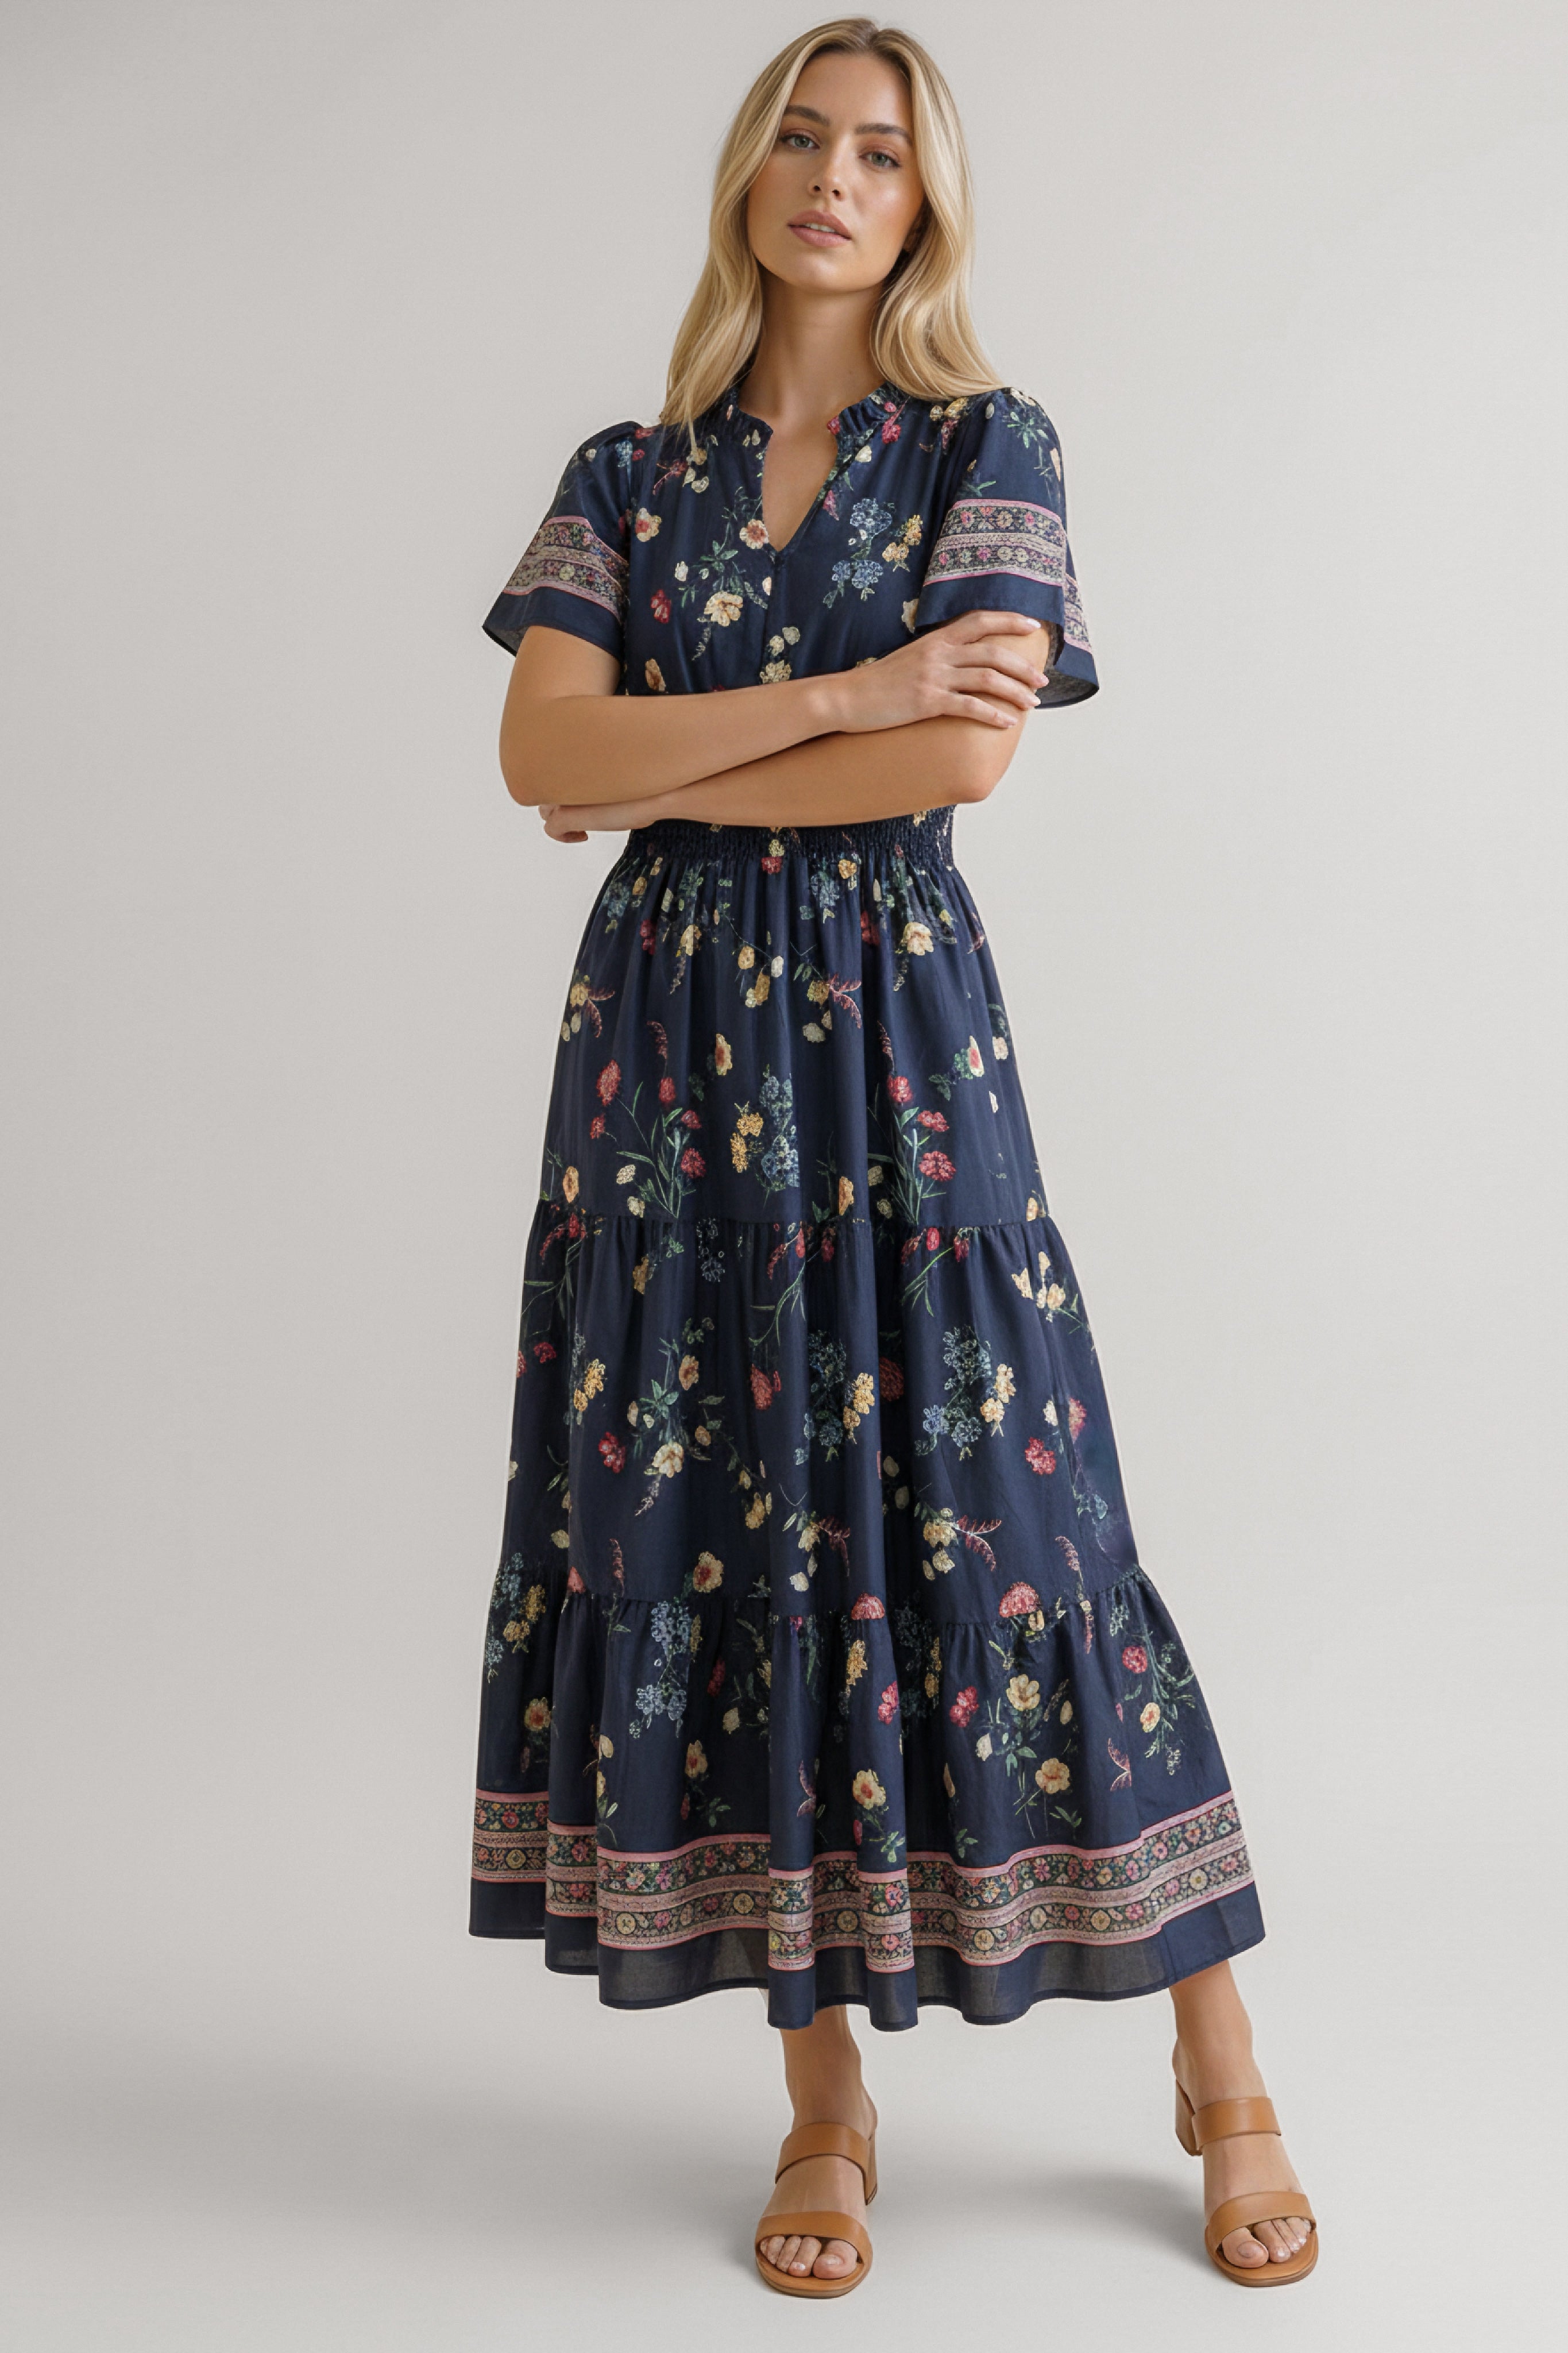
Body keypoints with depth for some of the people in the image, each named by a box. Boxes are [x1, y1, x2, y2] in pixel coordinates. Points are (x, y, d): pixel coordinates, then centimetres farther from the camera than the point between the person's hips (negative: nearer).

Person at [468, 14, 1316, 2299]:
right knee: (706, 1520, 2)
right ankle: (827, 2098, 17)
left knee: (986, 1508, -3)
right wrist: (835, 692, -12)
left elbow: (965, 757, -12)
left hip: (890, 1019, -3)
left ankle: (1223, 2070, 15)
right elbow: (541, 750, -4)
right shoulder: (627, 475, 12)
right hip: (664, 1037, 3)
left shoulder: (987, 445, 4)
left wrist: (663, 780, -5)